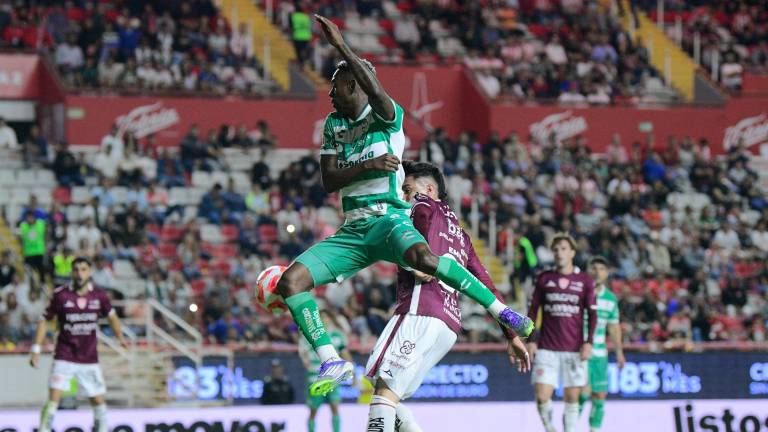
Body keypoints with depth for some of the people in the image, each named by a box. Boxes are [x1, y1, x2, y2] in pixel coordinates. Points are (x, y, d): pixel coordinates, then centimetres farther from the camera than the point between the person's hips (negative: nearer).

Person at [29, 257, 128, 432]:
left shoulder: (99, 295, -3)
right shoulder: (61, 295, -9)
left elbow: (111, 315, 17)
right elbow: (45, 320, 0)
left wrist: (120, 337, 11)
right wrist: (36, 349, -3)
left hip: (90, 358, 3)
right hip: (64, 356, -3)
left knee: (98, 400, 7)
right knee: (54, 396, -16)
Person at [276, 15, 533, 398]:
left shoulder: (386, 115, -2)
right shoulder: (333, 124, 16)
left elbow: (376, 93, -27)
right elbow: (328, 180, 7)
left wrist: (341, 46, -29)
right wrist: (366, 165, -11)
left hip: (388, 219, -7)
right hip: (351, 230, 7)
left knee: (420, 256, -40)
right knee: (290, 281, -10)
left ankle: (503, 312, -28)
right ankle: (331, 362, -8)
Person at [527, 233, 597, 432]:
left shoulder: (585, 281, 5)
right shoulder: (544, 279, 8)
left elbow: (591, 313, 5)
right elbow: (533, 310, 9)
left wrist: (588, 342, -6)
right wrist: (530, 340, 1)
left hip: (574, 349, 0)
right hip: (546, 348, 0)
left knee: (572, 398, 0)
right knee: (542, 396, -11)